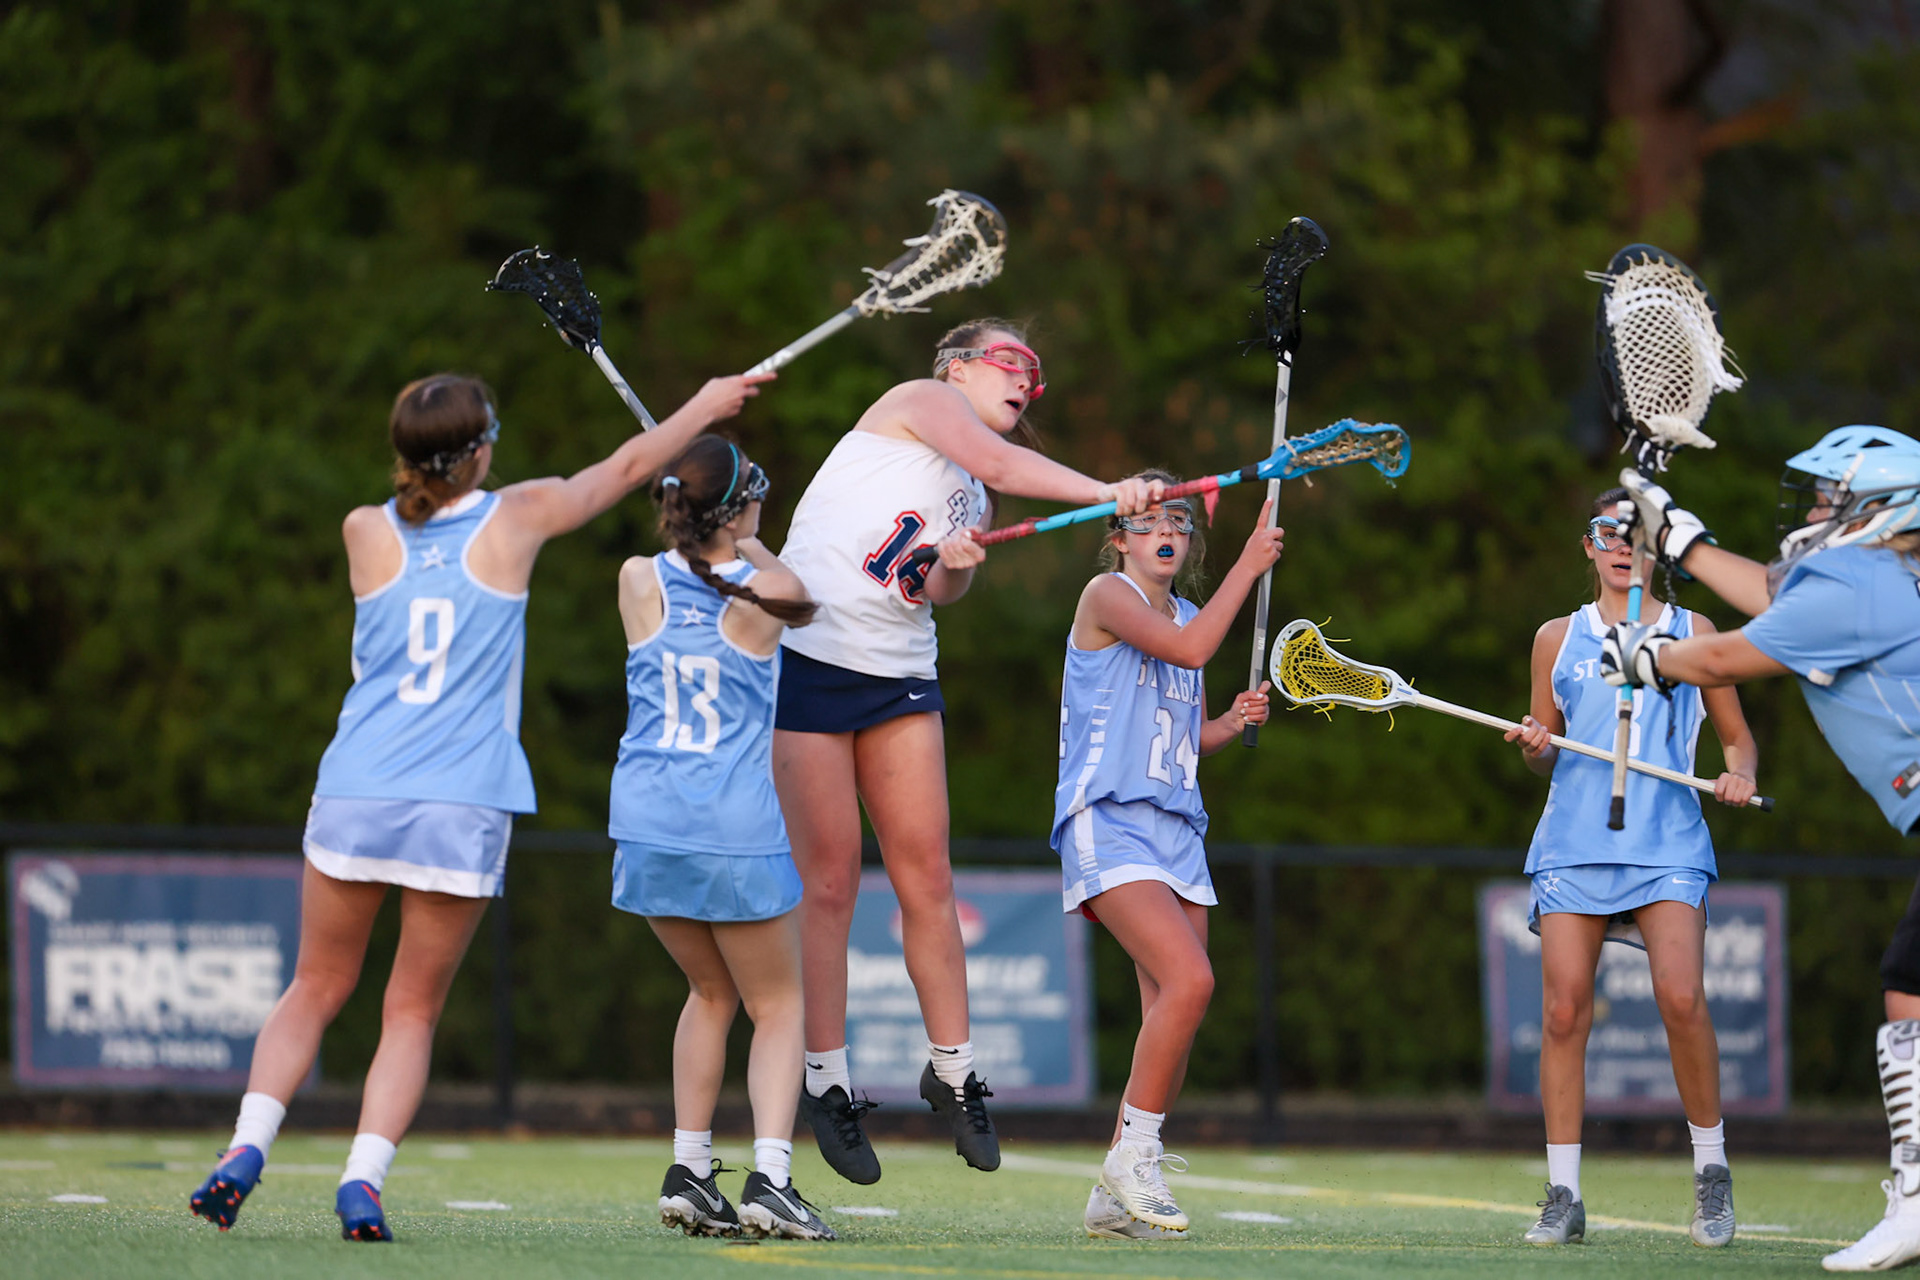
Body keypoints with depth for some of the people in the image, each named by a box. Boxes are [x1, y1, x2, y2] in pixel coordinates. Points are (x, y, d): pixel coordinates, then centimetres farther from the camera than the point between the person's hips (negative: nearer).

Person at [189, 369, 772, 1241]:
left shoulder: (367, 532, 4)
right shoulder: (516, 519, 1)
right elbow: (626, 466, 17)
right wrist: (704, 407, 32)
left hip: (355, 796, 1)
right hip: (464, 809, -1)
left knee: (315, 989, 14)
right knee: (413, 1012, 8)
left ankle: (247, 1147, -4)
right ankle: (363, 1178, -7)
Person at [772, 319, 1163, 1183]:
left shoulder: (971, 496, 19)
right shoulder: (923, 400, -1)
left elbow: (941, 591, 3)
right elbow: (1002, 463, -19)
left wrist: (953, 566, -18)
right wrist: (1103, 492, -28)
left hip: (900, 676, 7)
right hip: (812, 655, -7)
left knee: (925, 874, 0)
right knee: (829, 879, -4)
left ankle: (952, 1069, 6)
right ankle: (825, 1080, 4)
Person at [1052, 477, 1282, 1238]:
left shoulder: (1186, 611, 19)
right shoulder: (1108, 595, -4)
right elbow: (1190, 648, -21)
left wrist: (1232, 723, 6)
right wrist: (1249, 565, -16)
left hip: (1176, 828, 8)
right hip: (1108, 824, -8)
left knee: (1174, 1014, 1)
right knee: (1189, 980, -25)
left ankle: (1116, 1201, 8)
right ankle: (1133, 1155, -14)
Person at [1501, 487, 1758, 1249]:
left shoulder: (1692, 634, 10)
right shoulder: (1558, 639, 14)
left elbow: (1737, 735, 16)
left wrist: (1740, 773, -6)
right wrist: (1534, 748, -3)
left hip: (1667, 845, -2)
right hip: (1573, 844, 2)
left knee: (1680, 996, -19)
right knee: (1563, 1010, -8)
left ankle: (1711, 1171, -2)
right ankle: (1563, 1196, -3)